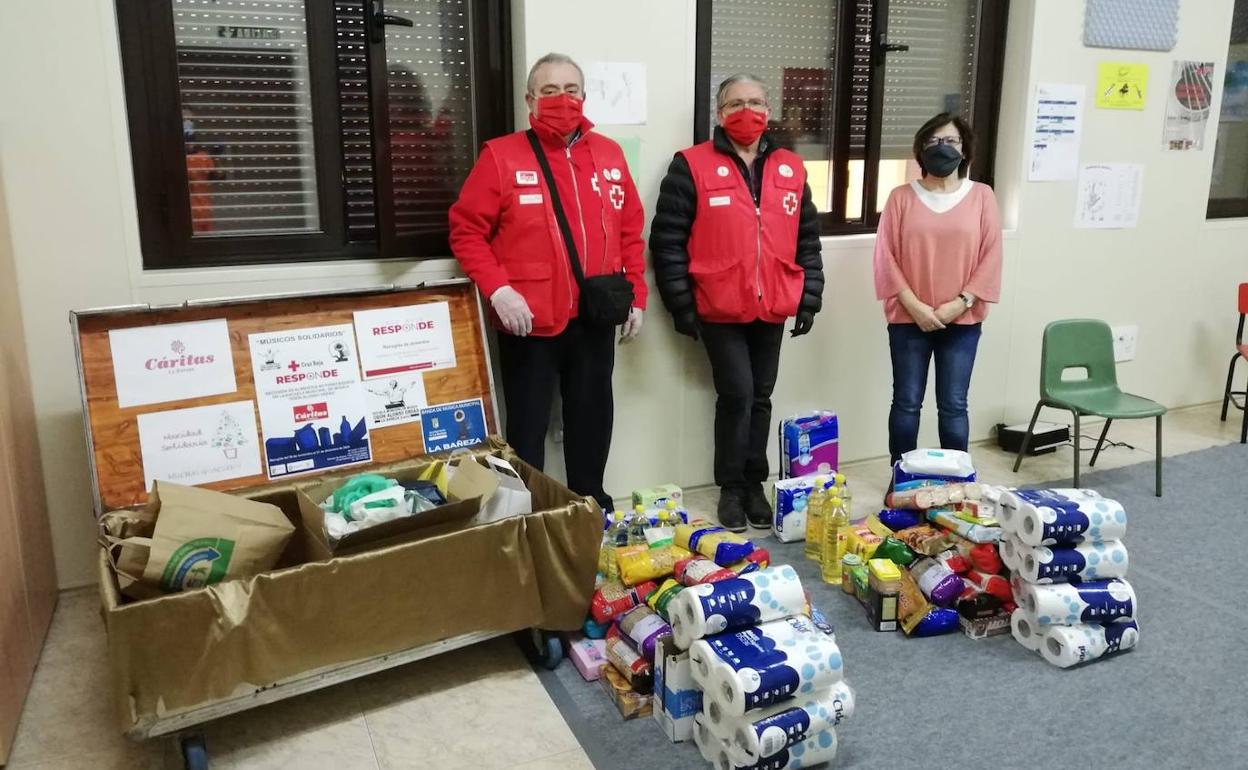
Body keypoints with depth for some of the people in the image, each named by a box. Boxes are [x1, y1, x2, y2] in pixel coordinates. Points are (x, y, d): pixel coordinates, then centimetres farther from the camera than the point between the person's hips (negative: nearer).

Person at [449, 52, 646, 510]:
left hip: (596, 319, 4)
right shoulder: (502, 155, -5)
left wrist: (636, 296, 8)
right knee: (528, 427, 6)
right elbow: (466, 231, -6)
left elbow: (631, 231, 12)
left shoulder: (609, 154, 9)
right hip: (530, 323, -4)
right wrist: (497, 289, -18)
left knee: (592, 421, 16)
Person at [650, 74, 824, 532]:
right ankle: (731, 488, 13)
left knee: (761, 396, 11)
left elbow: (808, 240, 13)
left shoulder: (790, 170, 9)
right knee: (736, 395, -5)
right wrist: (681, 304, -10)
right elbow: (667, 240, -7)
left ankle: (754, 484, 25)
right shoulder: (692, 166, -5)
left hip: (773, 309, 4)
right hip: (719, 309, -4)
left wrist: (809, 297, 7)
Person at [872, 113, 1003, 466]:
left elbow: (990, 258, 0)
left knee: (953, 405, 5)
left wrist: (960, 303, -10)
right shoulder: (902, 197, 2)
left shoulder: (982, 196, 4)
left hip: (962, 321, 0)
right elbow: (886, 257, -3)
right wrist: (914, 306, -11)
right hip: (909, 319, 0)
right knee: (907, 402, 5)